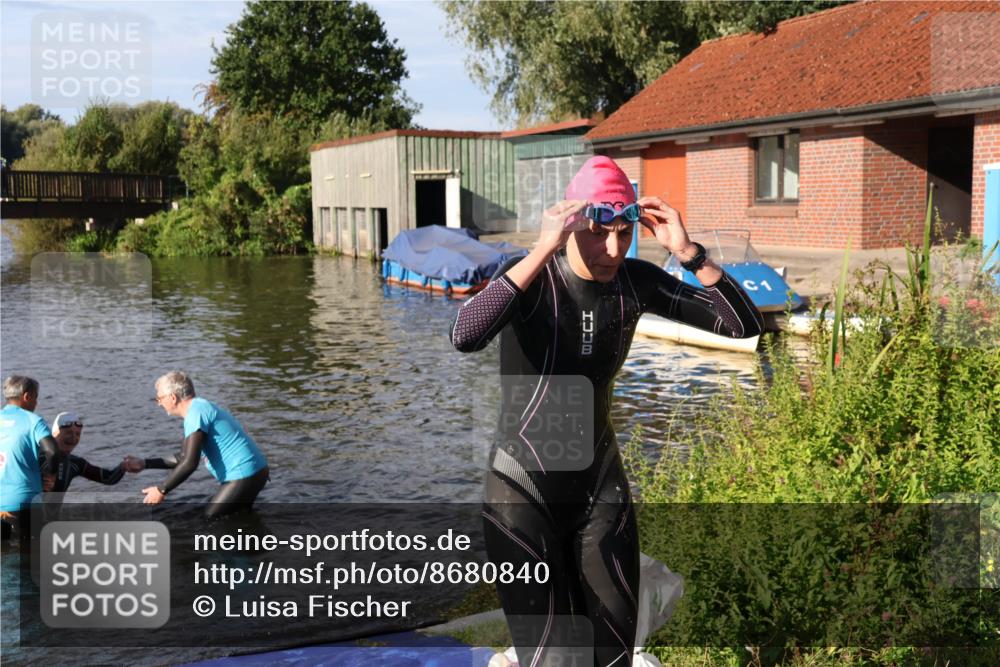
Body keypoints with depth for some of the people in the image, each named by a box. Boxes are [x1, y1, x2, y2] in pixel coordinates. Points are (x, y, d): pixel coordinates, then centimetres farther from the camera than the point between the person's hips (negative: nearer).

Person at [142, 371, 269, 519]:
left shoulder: (196, 413, -15)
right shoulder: (201, 408, 17)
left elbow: (190, 463, -22)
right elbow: (182, 459, 22)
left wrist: (161, 490, -13)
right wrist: (145, 464, 18)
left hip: (245, 476, -10)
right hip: (254, 472, 10)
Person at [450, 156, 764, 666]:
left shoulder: (635, 282, -5)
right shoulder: (531, 278, -18)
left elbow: (745, 325, -7)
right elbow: (464, 336, -39)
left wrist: (688, 251, -19)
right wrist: (543, 251, -39)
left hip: (601, 484, 5)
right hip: (524, 489, -5)